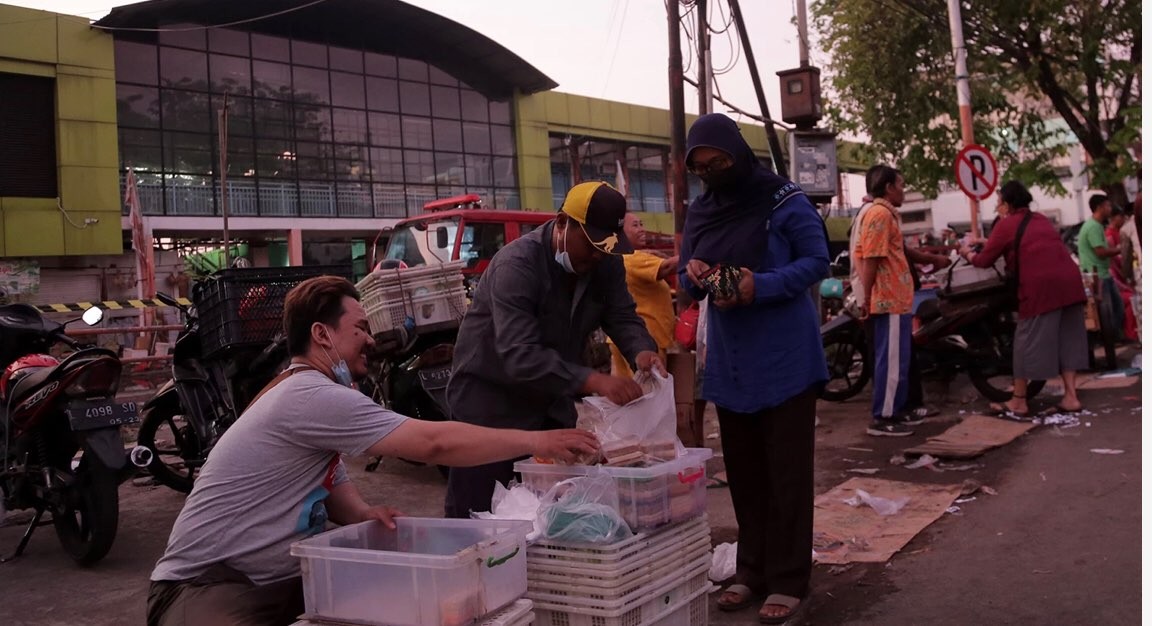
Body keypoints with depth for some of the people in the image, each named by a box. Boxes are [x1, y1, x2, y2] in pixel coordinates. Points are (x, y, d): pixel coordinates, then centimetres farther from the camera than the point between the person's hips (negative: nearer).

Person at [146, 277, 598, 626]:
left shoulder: (311, 395, 12)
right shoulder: (311, 396, -23)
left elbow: (329, 484, 16)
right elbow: (434, 444, -27)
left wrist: (363, 514, -7)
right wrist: (537, 442, -21)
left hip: (277, 580, 10)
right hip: (207, 586, -10)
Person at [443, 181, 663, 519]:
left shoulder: (606, 265, -4)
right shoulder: (516, 265, -28)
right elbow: (518, 355, -37)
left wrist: (641, 351, -28)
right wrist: (593, 381, -47)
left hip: (551, 403, 7)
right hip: (489, 401, -7)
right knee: (478, 516, -2)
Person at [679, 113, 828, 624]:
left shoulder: (783, 200, -9)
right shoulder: (699, 212, 9)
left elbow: (817, 261, -9)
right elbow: (689, 283, 14)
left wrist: (761, 287, -23)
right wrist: (692, 275, -11)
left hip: (785, 359, -6)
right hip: (729, 362, 6)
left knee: (787, 471, 1)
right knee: (743, 471, 12)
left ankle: (788, 581, 9)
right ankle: (751, 572, 24)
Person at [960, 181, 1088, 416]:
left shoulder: (1007, 224, 5)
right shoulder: (1041, 219, 25)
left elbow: (984, 261, 7)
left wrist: (968, 253, 29)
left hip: (1041, 284, -7)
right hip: (1070, 280, 7)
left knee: (1029, 341, 0)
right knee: (1067, 338, 13)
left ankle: (1019, 402, 6)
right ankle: (1071, 397, 11)